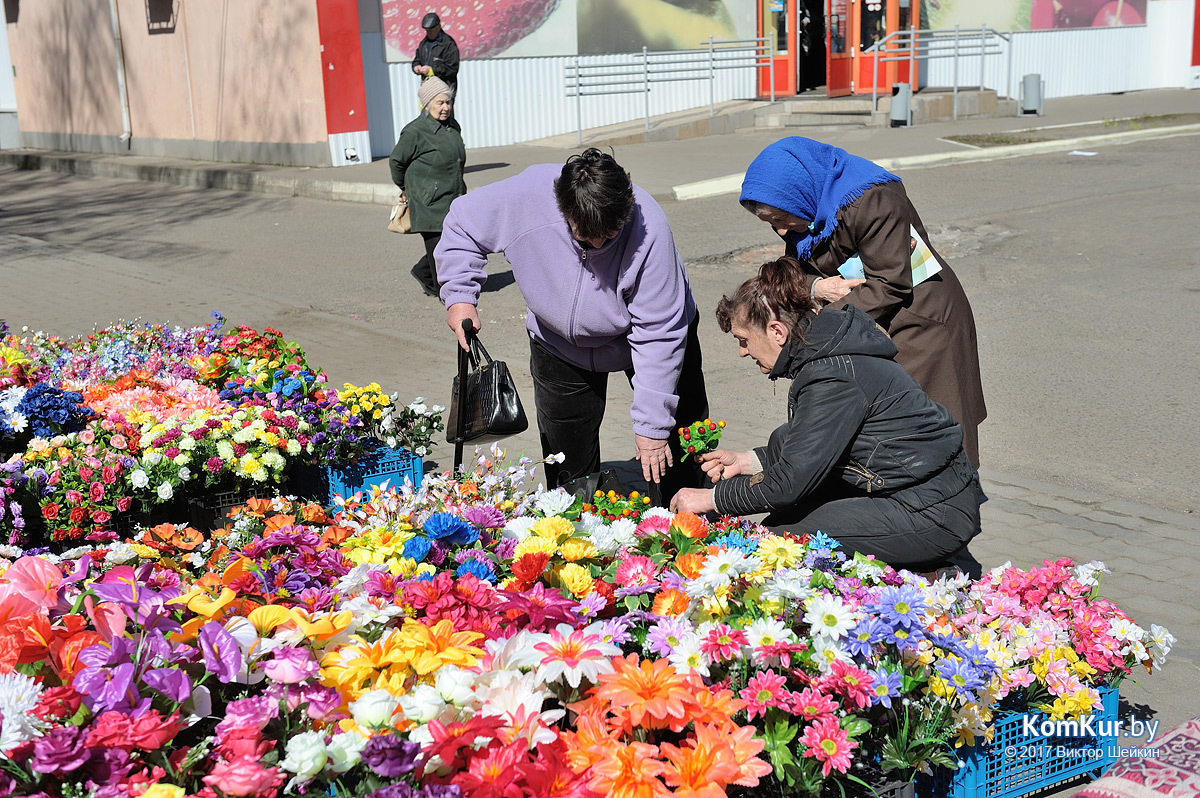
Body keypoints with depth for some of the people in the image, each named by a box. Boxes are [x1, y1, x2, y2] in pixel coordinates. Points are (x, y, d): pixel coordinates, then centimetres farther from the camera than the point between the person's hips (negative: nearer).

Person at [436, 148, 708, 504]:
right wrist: (459, 295, -21)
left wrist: (651, 424, -29)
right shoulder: (526, 195, -30)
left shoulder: (649, 230, -36)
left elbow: (657, 335, -31)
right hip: (560, 344, 2)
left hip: (636, 337, -2)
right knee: (567, 465, 7)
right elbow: (462, 225, -9)